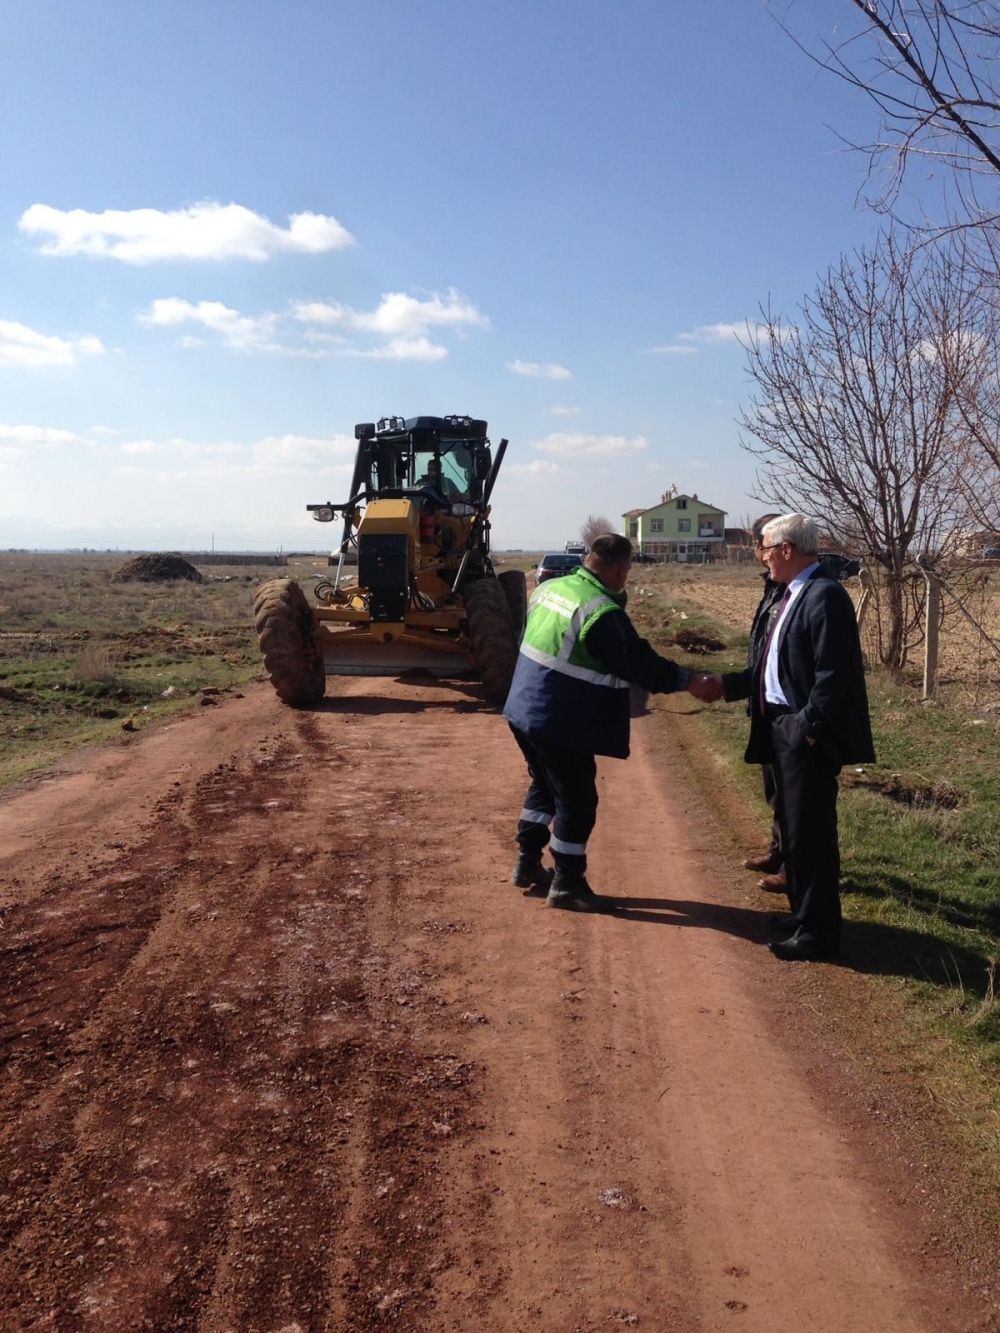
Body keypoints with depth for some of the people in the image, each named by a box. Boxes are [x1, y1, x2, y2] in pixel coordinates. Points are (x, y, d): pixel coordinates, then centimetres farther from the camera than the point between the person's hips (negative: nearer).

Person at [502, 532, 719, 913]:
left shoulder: (549, 587, 5)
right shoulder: (603, 612, -22)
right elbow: (640, 663, -17)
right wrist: (689, 681, -5)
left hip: (525, 710, 9)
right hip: (560, 724, -9)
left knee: (544, 786, 24)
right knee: (577, 800, 4)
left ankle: (528, 863, 32)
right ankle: (567, 885, 13)